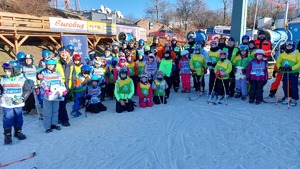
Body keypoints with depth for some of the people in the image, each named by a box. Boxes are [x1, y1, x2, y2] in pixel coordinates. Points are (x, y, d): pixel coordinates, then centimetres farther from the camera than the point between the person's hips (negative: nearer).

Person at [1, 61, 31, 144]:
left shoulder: (22, 79, -5)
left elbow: (27, 90, -2)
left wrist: (22, 98, -11)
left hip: (18, 104, 0)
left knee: (18, 119, 12)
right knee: (7, 120, 2)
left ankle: (18, 132, 30)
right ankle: (7, 135, 14)